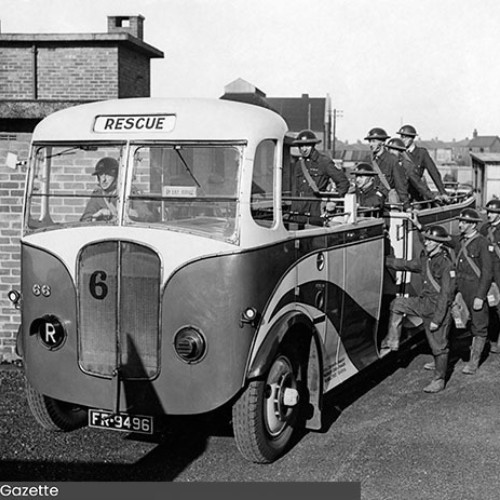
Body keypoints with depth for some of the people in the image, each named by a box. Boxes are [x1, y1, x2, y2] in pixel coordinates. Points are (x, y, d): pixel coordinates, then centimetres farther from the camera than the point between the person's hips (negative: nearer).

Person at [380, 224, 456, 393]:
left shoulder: (446, 265, -22)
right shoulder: (425, 258, 2)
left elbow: (445, 295, -23)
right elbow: (407, 265, 18)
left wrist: (437, 319, -23)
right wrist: (384, 260, 15)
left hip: (439, 308, -8)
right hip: (424, 303, 8)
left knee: (439, 346, 3)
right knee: (398, 304, 5)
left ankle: (439, 380, 19)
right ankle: (392, 344, 11)